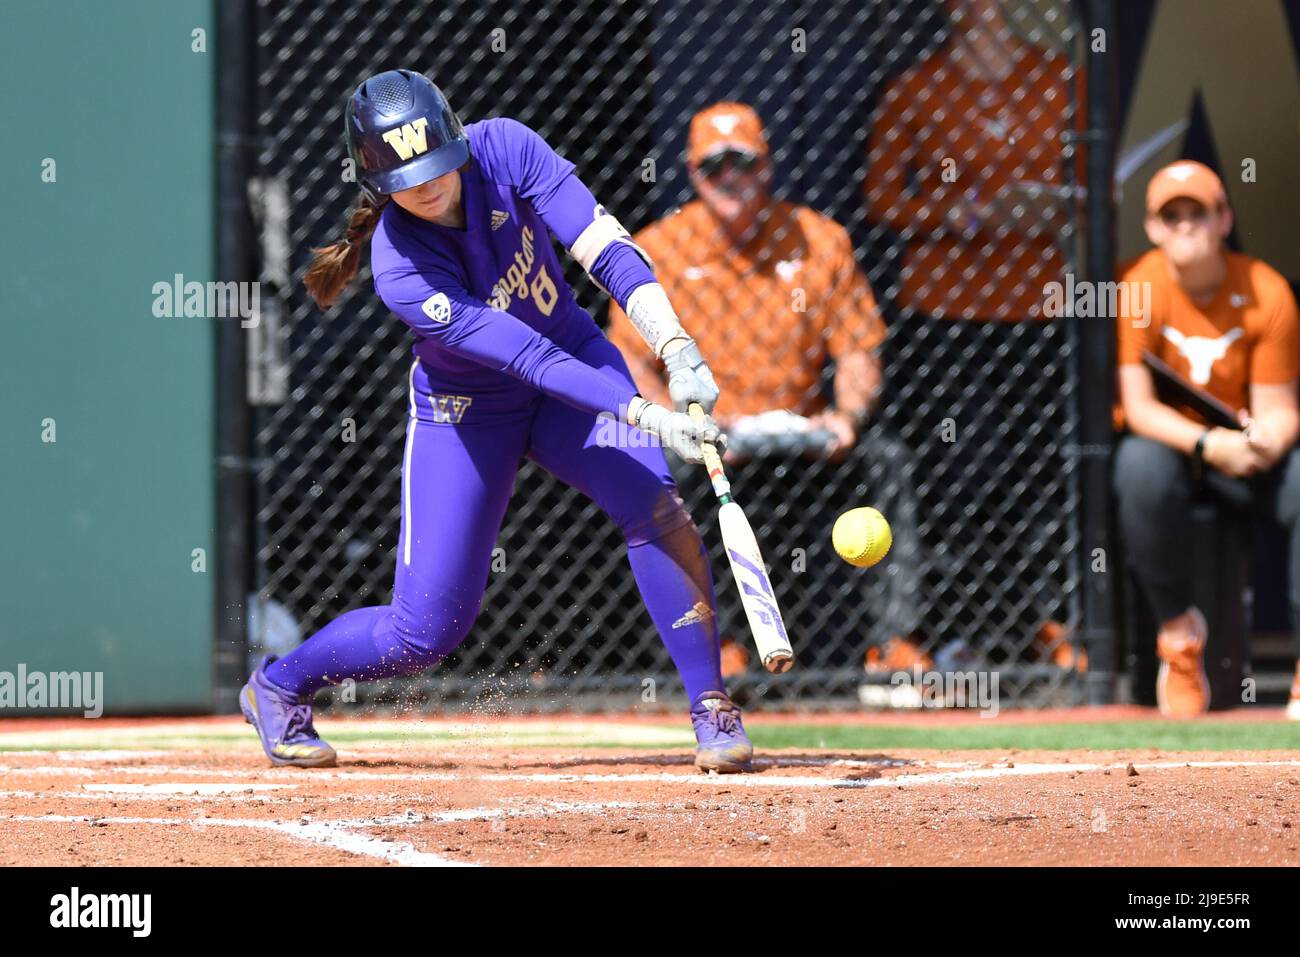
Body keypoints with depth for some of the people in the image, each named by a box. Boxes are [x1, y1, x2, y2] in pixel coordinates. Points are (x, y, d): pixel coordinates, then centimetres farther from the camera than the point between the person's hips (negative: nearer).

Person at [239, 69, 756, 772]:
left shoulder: (504, 150, -22)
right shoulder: (400, 270, -30)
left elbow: (605, 248, -29)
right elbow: (528, 358, -36)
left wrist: (677, 348, -44)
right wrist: (647, 417, -44)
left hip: (576, 358, 3)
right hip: (466, 411, -3)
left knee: (653, 503, -26)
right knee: (427, 630, -4)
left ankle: (712, 708, -14)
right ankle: (278, 685, 25)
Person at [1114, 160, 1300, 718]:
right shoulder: (1133, 289, -13)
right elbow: (1136, 406, -17)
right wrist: (1206, 443, -34)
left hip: (1245, 448, 2)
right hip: (1167, 439, -1)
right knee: (1142, 468, -38)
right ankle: (1177, 626, -17)